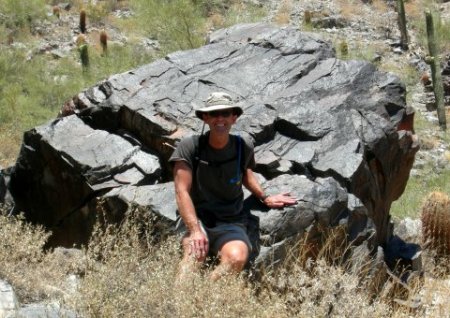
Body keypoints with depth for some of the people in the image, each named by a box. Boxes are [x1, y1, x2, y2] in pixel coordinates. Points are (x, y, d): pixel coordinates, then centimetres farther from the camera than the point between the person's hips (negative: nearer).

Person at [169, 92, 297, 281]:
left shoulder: (244, 148, 4)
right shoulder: (189, 147, -7)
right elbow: (182, 191, -14)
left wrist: (265, 198, 14)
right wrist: (195, 230, -27)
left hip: (230, 223, 2)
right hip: (195, 218, -2)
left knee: (237, 259, -32)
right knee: (195, 253, -37)